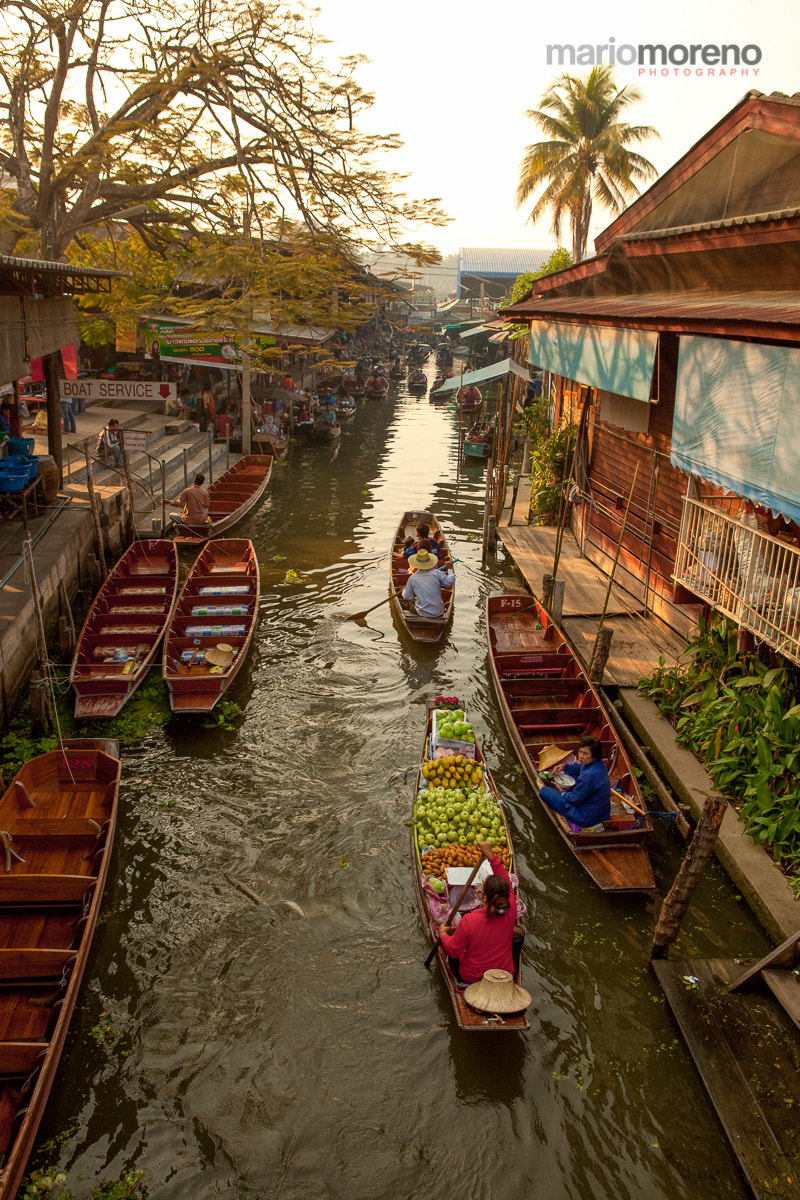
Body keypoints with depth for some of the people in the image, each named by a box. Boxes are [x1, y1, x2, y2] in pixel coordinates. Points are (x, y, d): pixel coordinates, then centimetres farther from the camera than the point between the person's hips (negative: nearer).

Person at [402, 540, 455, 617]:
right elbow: (450, 582, -3)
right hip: (439, 612, 1)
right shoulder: (436, 573, -12)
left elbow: (407, 597, -1)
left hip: (423, 613, -1)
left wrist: (404, 590, 22)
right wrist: (450, 569, 13)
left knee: (410, 601, 25)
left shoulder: (412, 578, -10)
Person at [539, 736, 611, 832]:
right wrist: (565, 767, 3)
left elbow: (575, 799, -21)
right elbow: (580, 767, 18)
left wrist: (562, 793, -2)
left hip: (587, 818, -9)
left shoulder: (589, 775, -34)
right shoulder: (599, 763, -6)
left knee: (544, 791, -6)